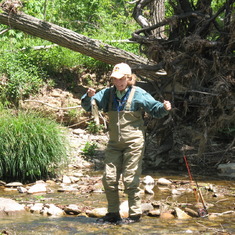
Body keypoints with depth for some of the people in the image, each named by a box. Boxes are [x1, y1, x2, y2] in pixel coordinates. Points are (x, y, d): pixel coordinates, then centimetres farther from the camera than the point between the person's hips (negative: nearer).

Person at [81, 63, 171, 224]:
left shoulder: (138, 94, -4)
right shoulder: (108, 94, 7)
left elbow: (155, 109, -2)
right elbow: (88, 106, 6)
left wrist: (164, 108, -25)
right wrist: (89, 96, -16)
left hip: (133, 142, -5)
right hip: (114, 143, 5)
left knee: (130, 180, -5)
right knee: (109, 179, 5)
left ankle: (135, 214, 5)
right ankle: (113, 214, 15)